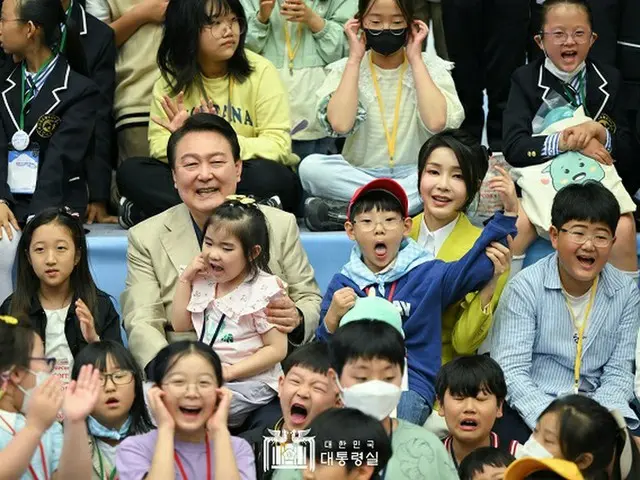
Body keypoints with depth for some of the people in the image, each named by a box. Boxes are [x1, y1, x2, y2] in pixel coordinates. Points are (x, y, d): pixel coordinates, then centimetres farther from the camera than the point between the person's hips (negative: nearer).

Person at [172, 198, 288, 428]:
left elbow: (277, 349, -10)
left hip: (250, 380, -6)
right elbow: (180, 325, 16)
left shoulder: (263, 290, -9)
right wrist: (185, 279, 8)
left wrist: (231, 371, -17)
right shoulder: (204, 282, 11)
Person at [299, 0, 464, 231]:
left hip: (414, 176, 0)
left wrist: (415, 59, -8)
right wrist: (355, 58, -9)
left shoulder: (430, 66, 3)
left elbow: (436, 122, -17)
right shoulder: (345, 69, 3)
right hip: (360, 174, 0)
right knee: (310, 166, -29)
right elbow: (340, 124, -17)